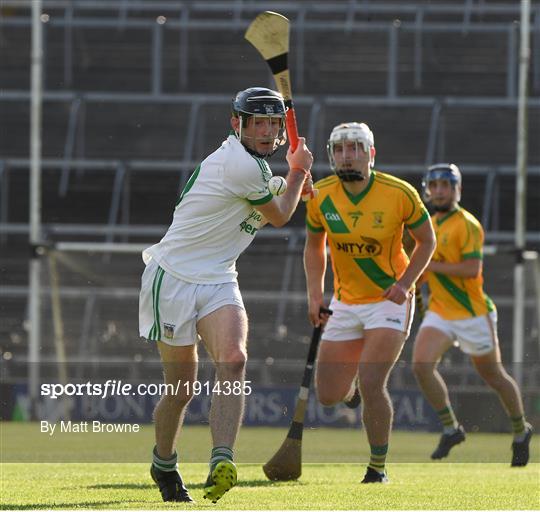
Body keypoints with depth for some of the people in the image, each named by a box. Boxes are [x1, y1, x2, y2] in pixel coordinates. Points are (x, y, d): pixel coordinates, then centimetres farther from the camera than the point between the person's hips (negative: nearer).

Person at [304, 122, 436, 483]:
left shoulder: (400, 194, -16)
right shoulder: (321, 196, -8)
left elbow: (427, 240, -2)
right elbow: (314, 245, 10)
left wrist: (404, 283, -16)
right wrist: (315, 294, -2)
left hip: (390, 300, -4)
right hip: (345, 302, 4)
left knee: (370, 384, -20)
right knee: (328, 395, 3)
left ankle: (378, 468, -1)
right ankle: (355, 389, 42)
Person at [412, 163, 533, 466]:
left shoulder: (468, 225, -15)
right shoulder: (431, 224, 10)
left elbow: (472, 269, -25)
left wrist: (431, 265, -24)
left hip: (473, 313, -6)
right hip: (439, 312, 6)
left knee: (493, 377, 9)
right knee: (422, 364, -17)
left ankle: (521, 431, 31)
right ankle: (451, 429, -3)